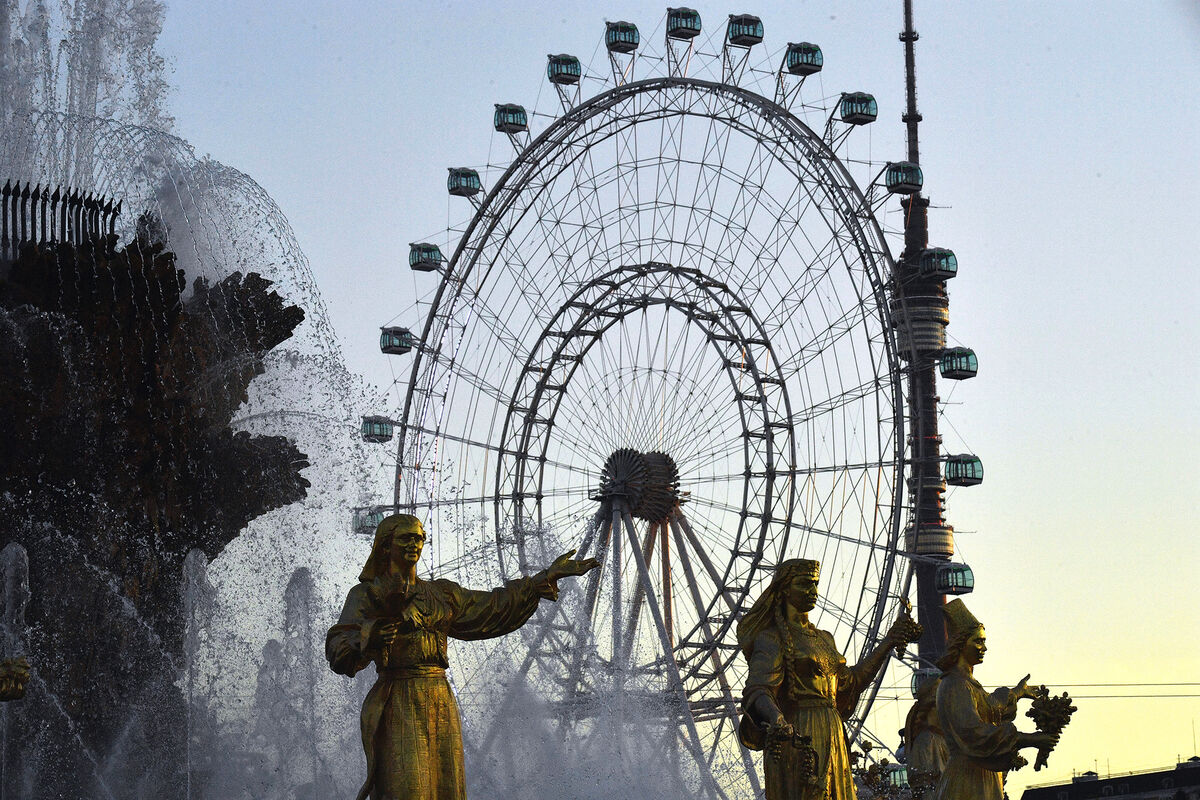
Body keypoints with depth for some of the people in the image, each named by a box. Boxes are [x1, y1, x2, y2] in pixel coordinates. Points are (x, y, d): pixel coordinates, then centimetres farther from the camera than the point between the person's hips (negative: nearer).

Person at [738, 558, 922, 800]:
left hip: (831, 741, 7)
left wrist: (888, 642, 34)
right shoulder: (771, 640, -3)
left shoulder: (824, 639, 21)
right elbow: (756, 692, -17)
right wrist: (778, 722, -38)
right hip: (798, 741, -7)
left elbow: (849, 682, 33)